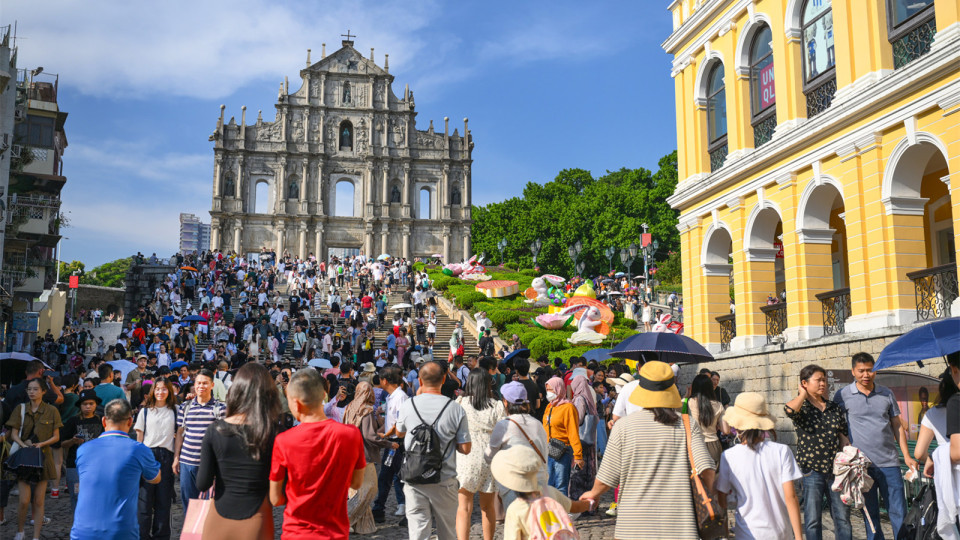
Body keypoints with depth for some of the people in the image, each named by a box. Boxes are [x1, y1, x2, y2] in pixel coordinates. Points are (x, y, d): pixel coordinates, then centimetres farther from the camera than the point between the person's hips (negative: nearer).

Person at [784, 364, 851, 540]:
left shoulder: (834, 408, 11)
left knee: (843, 517, 7)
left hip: (836, 470, 4)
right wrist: (803, 394, -10)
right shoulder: (801, 408, -3)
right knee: (813, 520, 3)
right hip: (812, 470, -4)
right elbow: (789, 409, -28)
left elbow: (843, 436, 16)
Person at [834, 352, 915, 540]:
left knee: (899, 512, 3)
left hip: (889, 463, 2)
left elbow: (897, 425, 14)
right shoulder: (842, 395, -1)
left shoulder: (887, 394, 8)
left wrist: (907, 455, 8)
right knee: (870, 513, 7)